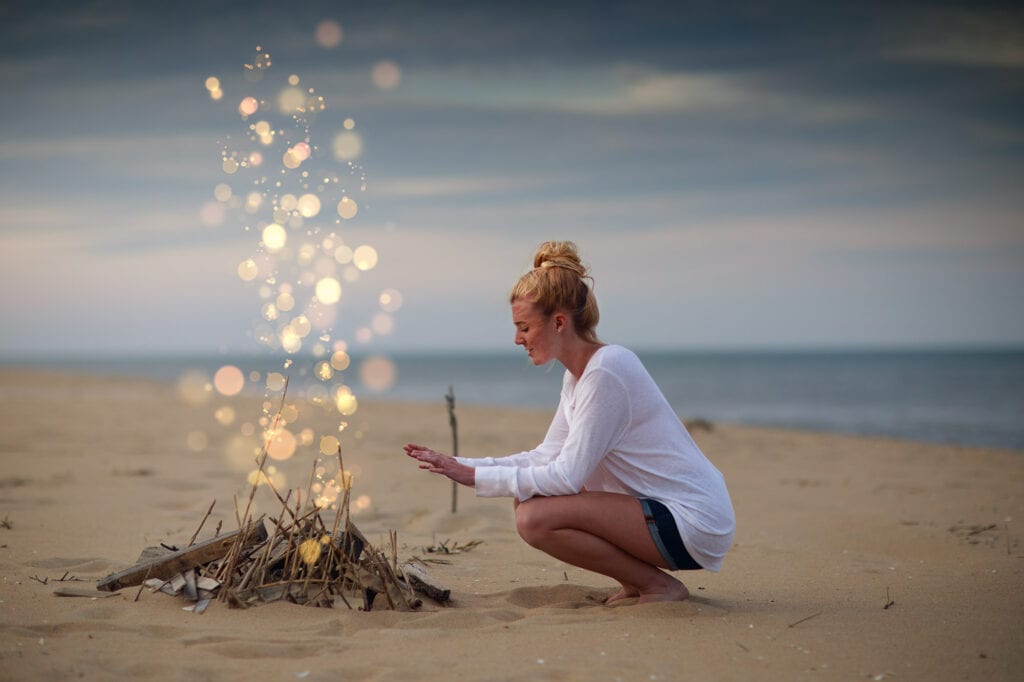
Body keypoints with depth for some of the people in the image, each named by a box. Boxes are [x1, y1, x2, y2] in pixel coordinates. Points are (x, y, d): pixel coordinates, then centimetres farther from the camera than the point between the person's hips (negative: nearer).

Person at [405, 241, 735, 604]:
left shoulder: (606, 372, -19)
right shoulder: (578, 373, 10)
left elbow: (566, 476, -22)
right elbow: (545, 457, 9)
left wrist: (477, 477, -15)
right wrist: (459, 465, 2)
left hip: (694, 521, -10)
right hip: (657, 506, 10)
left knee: (535, 517, -20)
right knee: (530, 500, 10)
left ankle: (660, 585, -5)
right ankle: (637, 581, 12)